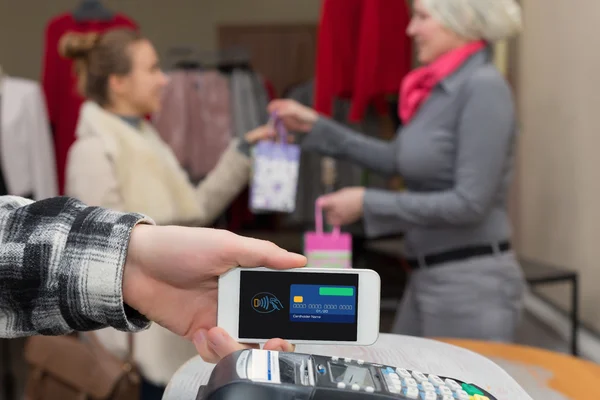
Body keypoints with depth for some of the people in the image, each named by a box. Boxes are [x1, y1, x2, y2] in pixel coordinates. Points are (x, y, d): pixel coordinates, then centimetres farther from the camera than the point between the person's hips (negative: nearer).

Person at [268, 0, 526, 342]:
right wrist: (318, 127, 17)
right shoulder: (442, 85, 8)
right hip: (428, 277, 9)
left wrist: (369, 203, -17)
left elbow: (469, 203, -21)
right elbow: (398, 160, 19)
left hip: (471, 283, -9)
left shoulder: (484, 87, -17)